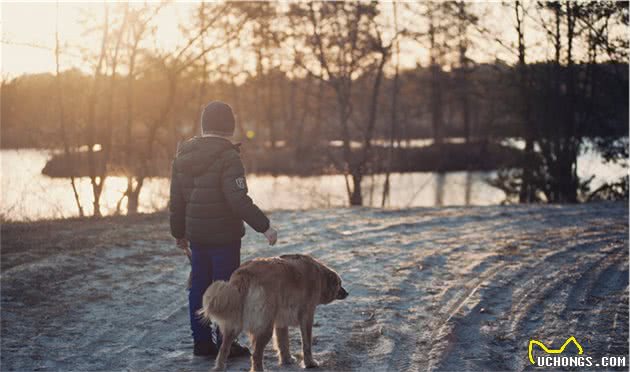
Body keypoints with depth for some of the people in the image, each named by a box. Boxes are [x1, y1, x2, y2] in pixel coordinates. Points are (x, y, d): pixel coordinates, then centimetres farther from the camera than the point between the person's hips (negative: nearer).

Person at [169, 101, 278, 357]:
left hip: (196, 235, 7)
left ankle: (201, 341, 20)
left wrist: (179, 232, 21)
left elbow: (176, 200, 11)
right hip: (224, 237, -7)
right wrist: (264, 226, -18)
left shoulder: (183, 155, 6)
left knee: (199, 286, 13)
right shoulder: (227, 156, -16)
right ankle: (225, 343, 7)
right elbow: (239, 200, -23)